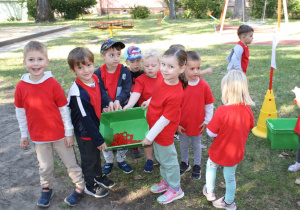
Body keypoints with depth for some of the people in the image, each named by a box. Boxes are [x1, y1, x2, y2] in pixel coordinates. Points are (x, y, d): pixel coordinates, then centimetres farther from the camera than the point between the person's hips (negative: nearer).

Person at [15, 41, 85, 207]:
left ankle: (80, 186, 31)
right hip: (38, 136, 2)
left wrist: (69, 132, -5)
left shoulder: (53, 84, -14)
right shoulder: (21, 86, -7)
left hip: (59, 134, -2)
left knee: (70, 162, 12)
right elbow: (20, 112, 4)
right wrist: (24, 134, 8)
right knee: (45, 166, 17)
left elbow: (64, 109, -8)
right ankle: (46, 189, 40)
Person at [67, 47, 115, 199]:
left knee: (97, 154, 28)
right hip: (85, 133, -7)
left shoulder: (94, 78, -10)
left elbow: (102, 93, 12)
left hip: (96, 127, 7)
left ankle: (98, 176, 53)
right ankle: (90, 186, 40)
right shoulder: (78, 93, -33)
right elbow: (85, 120, -27)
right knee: (89, 159, 15)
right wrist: (99, 140, -20)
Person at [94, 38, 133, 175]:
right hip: (105, 111, 0)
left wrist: (118, 101, -33)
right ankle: (108, 161, 33)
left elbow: (126, 90, -15)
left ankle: (121, 160, 34)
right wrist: (106, 105, -29)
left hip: (122, 109, 0)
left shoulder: (125, 71, -8)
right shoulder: (98, 73, -8)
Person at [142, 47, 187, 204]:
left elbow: (165, 119, -26)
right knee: (160, 158, 26)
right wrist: (148, 102, 19)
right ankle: (167, 181, 50)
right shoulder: (162, 77, -12)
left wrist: (150, 136, -17)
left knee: (168, 161, 14)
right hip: (155, 127, 8)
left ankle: (175, 189, 38)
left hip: (164, 132, -8)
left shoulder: (176, 95, -34)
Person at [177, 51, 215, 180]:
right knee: (183, 145, 19)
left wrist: (207, 121, -2)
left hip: (198, 124, 0)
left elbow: (209, 105, -2)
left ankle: (197, 166, 38)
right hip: (182, 124, 0)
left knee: (197, 145, 18)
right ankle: (184, 163, 43)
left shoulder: (204, 85, -12)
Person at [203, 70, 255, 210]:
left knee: (211, 166, 27)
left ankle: (209, 192, 45)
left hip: (219, 152, -3)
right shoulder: (247, 109, -16)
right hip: (237, 152, 4)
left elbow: (211, 133, -23)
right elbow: (250, 127, 3)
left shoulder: (221, 111, -31)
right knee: (230, 175, 23)